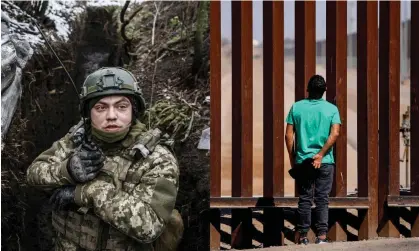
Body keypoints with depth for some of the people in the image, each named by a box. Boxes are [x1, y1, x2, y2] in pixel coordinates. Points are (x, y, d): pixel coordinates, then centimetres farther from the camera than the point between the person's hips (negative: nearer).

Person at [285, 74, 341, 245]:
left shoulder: (296, 107, 3)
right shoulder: (331, 109, 1)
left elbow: (288, 135, 0)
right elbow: (334, 134, -11)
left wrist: (292, 159, 7)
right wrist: (321, 154, -12)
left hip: (302, 161, 1)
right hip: (325, 161, -1)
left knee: (304, 199, 7)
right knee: (322, 199, 2)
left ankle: (303, 236, 7)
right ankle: (322, 235, -4)